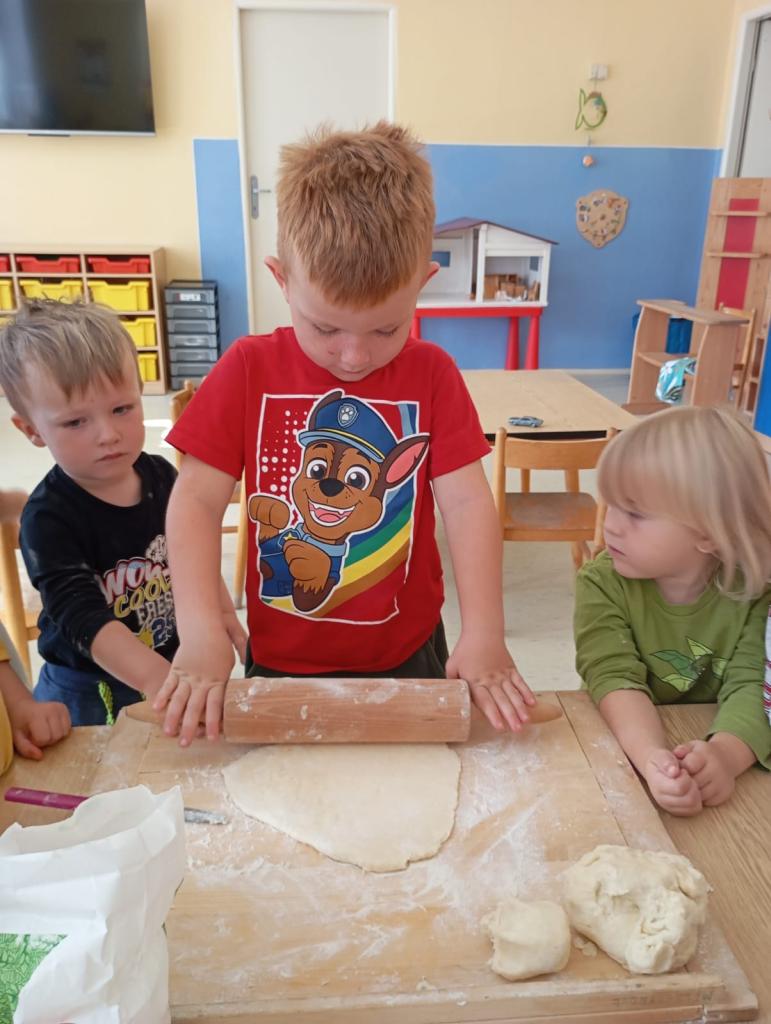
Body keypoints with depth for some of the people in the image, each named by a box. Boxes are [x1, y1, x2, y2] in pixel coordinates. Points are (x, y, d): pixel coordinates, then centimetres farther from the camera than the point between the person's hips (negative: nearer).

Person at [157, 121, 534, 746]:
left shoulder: (432, 375, -9)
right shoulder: (249, 370, -10)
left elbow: (466, 501, -13)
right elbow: (198, 498, -13)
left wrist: (483, 634, -23)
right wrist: (201, 633, -24)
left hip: (407, 653, 0)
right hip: (282, 661, 1)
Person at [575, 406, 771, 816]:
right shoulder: (603, 583, -12)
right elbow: (615, 678, -22)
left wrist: (725, 752, -37)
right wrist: (651, 756, -39)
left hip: (706, 746, 2)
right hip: (624, 747, -1)